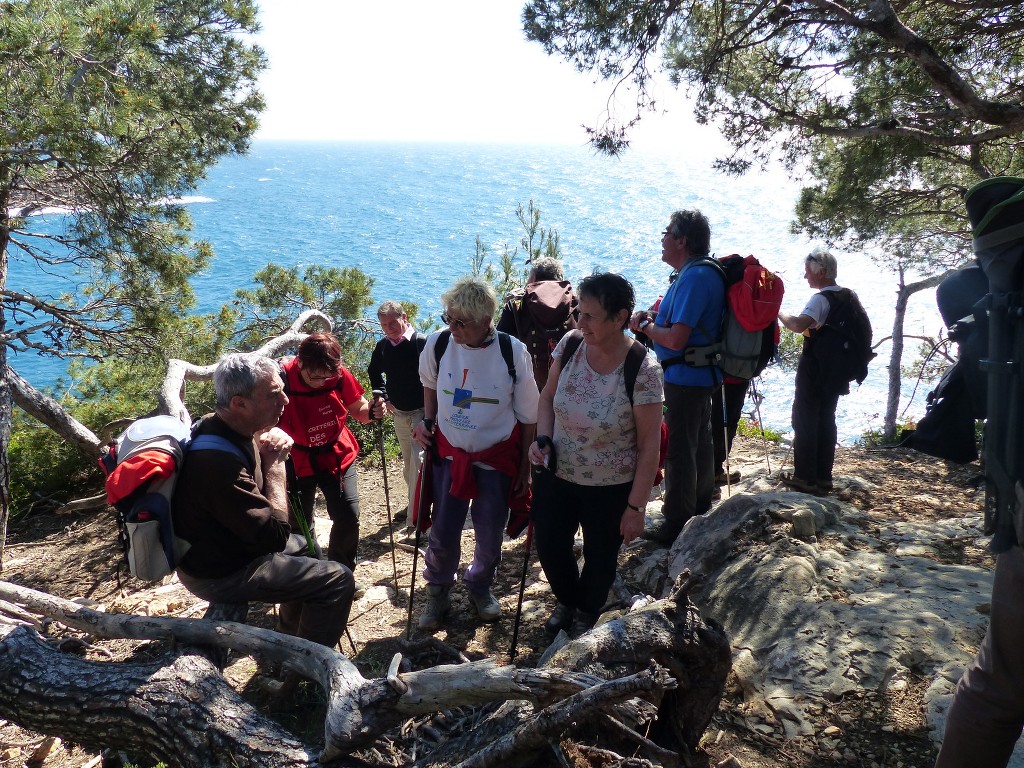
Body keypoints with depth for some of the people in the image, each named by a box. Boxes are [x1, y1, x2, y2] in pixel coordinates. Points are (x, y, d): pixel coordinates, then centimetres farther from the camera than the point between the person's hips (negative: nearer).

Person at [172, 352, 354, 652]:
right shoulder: (219, 461, -35)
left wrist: (272, 442, -10)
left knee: (304, 547, 29)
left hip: (219, 548, 10)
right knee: (337, 579, -13)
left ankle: (289, 637, 43)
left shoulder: (215, 426, -5)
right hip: (220, 575, -10)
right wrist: (275, 462, -21)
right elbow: (276, 534, -29)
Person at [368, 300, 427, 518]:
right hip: (399, 414, 6)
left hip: (422, 412, -6)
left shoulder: (422, 342, -16)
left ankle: (416, 517, -9)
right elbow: (374, 372, 22)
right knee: (408, 463, 18)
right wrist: (384, 397, 14)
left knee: (418, 462, -14)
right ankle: (415, 503, 35)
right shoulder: (382, 346, 3)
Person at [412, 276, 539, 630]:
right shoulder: (438, 343, -13)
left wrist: (525, 468, -1)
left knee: (490, 534, 13)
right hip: (449, 453, 1)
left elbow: (528, 417, -7)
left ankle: (481, 587, 41)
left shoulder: (513, 352, -19)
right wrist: (427, 421, 1)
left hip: (497, 458, -1)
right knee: (443, 532, 7)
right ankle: (437, 592, 33)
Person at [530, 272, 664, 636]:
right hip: (556, 473, 4)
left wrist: (636, 506, -13)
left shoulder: (642, 370, -25)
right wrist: (542, 439, -12)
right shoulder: (570, 344, -12)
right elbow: (548, 397, 5)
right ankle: (567, 601, 52)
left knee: (599, 557, 18)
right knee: (549, 547, 18)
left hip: (610, 487, -4)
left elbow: (649, 445, -18)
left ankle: (586, 612, 52)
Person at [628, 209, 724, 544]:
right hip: (702, 375, 11)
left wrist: (646, 326, -11)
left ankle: (676, 524, 7)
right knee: (700, 442, 23)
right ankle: (700, 507, 40)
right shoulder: (704, 271, 10)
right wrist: (651, 316, 2)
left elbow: (675, 339, -28)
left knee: (679, 452, -2)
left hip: (684, 377, -11)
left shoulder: (694, 277, -23)